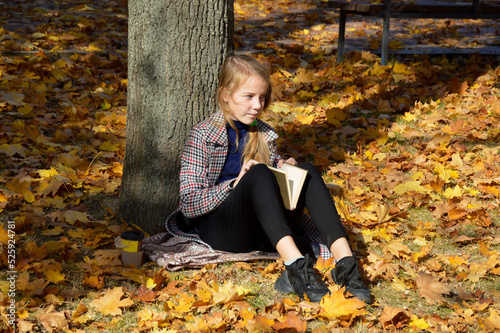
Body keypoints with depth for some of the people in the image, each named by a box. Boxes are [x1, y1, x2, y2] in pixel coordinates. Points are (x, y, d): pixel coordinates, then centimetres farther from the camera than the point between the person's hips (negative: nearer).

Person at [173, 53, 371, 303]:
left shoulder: (263, 133, 13)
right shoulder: (203, 136, -4)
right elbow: (188, 205, -10)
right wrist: (235, 184, -22)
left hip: (262, 232, 5)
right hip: (219, 231, -5)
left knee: (307, 172, -18)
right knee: (259, 174, -31)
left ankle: (345, 262, -35)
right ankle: (295, 265, -46)